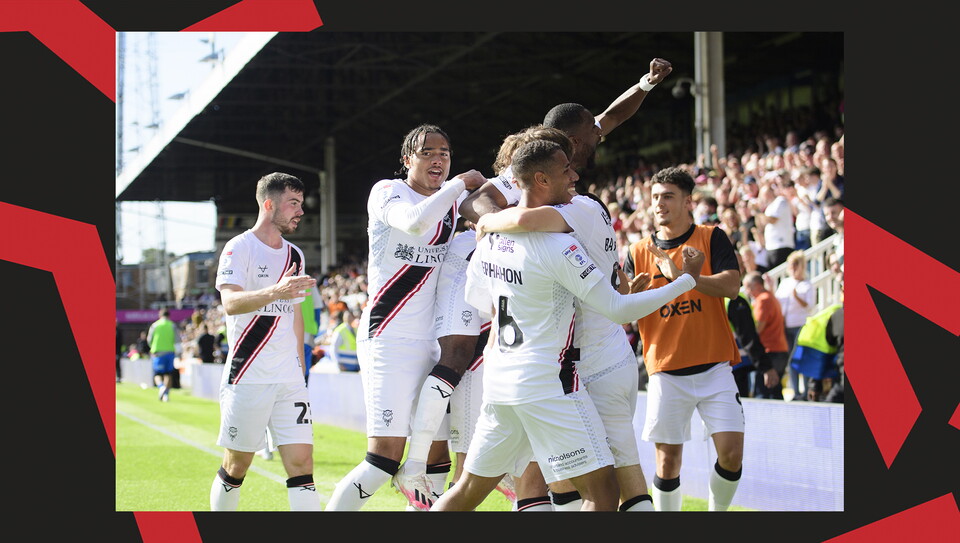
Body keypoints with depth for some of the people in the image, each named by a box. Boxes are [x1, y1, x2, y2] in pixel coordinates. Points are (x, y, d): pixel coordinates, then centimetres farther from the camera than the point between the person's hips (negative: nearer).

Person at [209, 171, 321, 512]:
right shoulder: (239, 248, -6)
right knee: (237, 465, 3)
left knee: (301, 462, -5)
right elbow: (231, 303, -22)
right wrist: (275, 292, -40)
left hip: (289, 381, 5)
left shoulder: (294, 255, 16)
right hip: (247, 378, -5)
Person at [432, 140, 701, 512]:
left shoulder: (492, 236, 6)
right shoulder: (558, 244, -16)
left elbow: (474, 296, 23)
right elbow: (618, 309, -15)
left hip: (498, 382, 8)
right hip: (547, 384, -8)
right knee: (601, 490, -4)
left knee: (469, 489, 17)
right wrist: (687, 280, -6)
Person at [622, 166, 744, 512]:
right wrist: (631, 295, -16)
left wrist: (682, 275, -24)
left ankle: (717, 512, 13)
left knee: (731, 452, -10)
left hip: (714, 366, -1)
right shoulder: (638, 253, 8)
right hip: (666, 372, 1)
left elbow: (731, 286, -13)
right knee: (667, 462, 0)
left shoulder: (711, 238, 3)